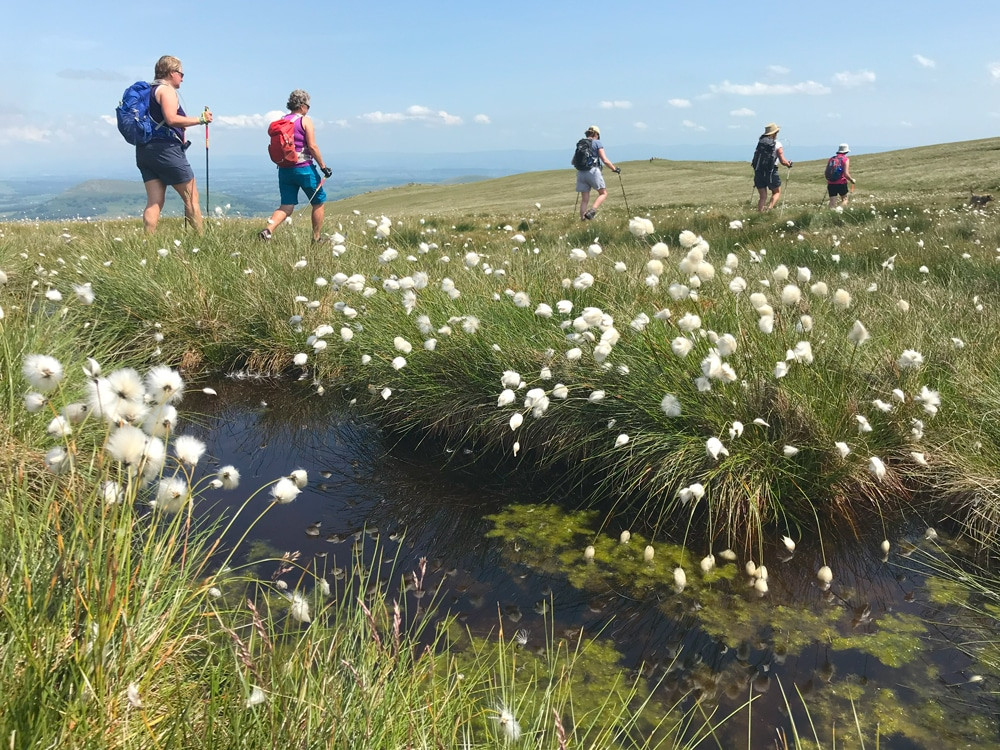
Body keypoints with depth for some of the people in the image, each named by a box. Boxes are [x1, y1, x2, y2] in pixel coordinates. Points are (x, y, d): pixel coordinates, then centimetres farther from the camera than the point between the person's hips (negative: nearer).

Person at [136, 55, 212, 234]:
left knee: (154, 201, 3)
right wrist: (200, 119, -14)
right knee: (192, 197, -1)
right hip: (166, 148, -9)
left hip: (144, 150, 9)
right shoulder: (167, 90, -5)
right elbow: (171, 119, -19)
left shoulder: (148, 90, 21)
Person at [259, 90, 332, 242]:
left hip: (284, 170, 5)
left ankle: (268, 229, -17)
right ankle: (316, 239, 17)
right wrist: (323, 166, -9)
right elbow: (312, 146, -14)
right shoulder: (305, 120, -7)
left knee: (287, 206, 8)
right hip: (304, 168, -5)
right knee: (318, 202, 12)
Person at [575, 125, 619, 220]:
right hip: (593, 171, -5)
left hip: (581, 173, 5)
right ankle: (592, 211, -12)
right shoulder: (597, 143, 1)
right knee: (603, 193, 9)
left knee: (584, 199, 9)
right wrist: (614, 169, 6)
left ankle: (582, 220, 3)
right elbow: (605, 160, -6)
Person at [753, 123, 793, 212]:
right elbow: (783, 161, -9)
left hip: (758, 172, 4)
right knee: (777, 192, 16)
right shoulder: (777, 144, -6)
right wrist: (789, 164, 10)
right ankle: (769, 209, -4)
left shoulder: (760, 142, 6)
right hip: (771, 173, -4)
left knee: (762, 197, 11)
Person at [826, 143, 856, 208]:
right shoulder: (846, 159, -5)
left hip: (831, 184, 3)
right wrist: (852, 180, 2)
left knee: (832, 203, 4)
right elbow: (846, 174, -14)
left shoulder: (831, 159, 10)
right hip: (841, 183, -3)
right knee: (844, 199, 17)